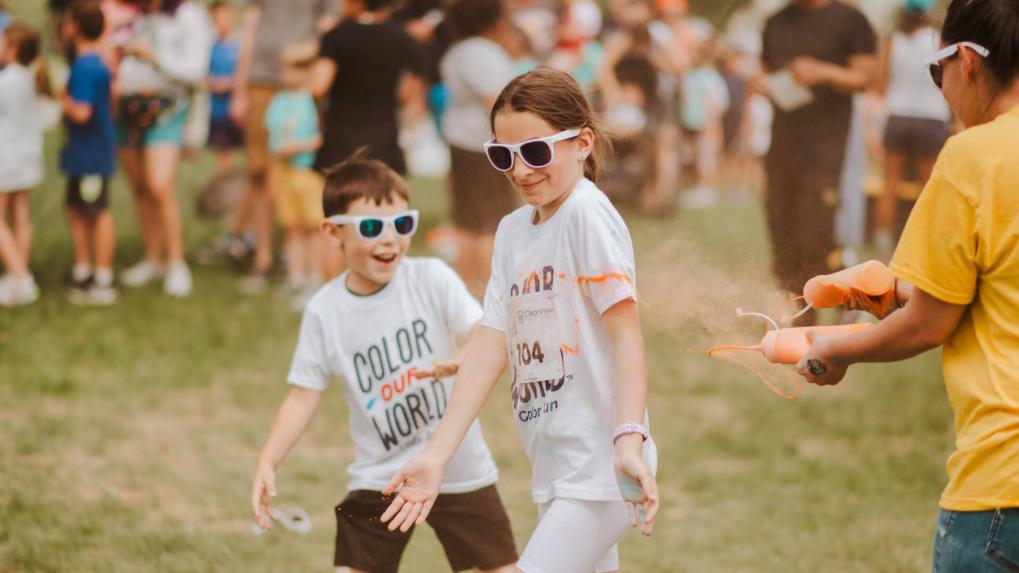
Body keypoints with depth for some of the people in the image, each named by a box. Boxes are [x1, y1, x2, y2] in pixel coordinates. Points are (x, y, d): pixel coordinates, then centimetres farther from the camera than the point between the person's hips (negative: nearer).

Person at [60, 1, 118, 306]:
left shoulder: (84, 67, -21)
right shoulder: (98, 62, 9)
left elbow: (82, 112, -26)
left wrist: (63, 101, -9)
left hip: (91, 153, -10)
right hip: (82, 153, 10)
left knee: (98, 212, -2)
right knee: (76, 210, 18)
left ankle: (103, 281, 4)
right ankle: (82, 272, 28)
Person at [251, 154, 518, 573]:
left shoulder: (431, 279, -10)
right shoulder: (324, 311, -5)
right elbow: (304, 394, -2)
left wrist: (457, 361, -40)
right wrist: (267, 463, -12)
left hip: (459, 470, -1)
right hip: (379, 477, 1)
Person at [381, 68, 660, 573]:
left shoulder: (588, 214, -12)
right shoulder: (512, 231, 12)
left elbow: (625, 332, -17)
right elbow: (491, 346, 8)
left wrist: (629, 439, -28)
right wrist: (435, 455, 2)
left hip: (598, 467, -8)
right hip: (555, 469, 8)